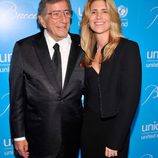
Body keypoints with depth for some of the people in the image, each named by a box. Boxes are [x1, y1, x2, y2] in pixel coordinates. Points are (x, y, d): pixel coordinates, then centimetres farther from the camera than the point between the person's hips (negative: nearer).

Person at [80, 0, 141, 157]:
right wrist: (83, 124, -2)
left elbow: (130, 97, -16)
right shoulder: (87, 51, 2)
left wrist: (115, 142, -16)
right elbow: (88, 92, 8)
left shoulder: (128, 48, -13)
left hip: (114, 129, -4)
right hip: (88, 126, 5)